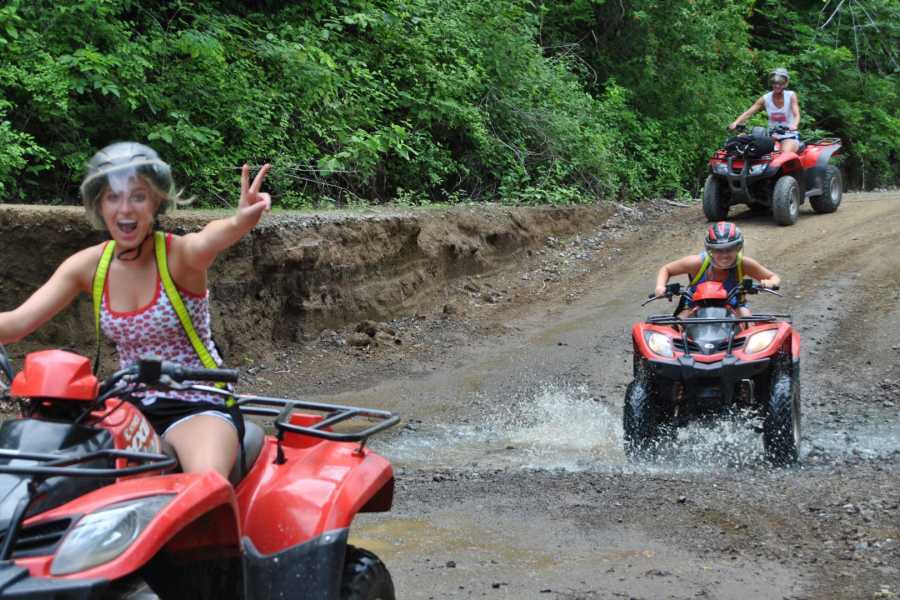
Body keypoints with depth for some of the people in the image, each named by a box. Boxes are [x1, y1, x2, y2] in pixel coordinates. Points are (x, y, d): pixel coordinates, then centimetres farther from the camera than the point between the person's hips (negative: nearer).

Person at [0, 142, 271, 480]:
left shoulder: (178, 255, -15)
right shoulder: (89, 265, 0)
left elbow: (208, 240, -40)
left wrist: (239, 222, -65)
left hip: (198, 405, -5)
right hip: (131, 405, 5)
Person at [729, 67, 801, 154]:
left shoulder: (791, 96, -5)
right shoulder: (765, 98, 1)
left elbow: (796, 115, -18)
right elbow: (748, 113, -7)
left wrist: (794, 125, -42)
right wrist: (735, 123, -26)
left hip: (789, 136, -3)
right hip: (772, 136, 3)